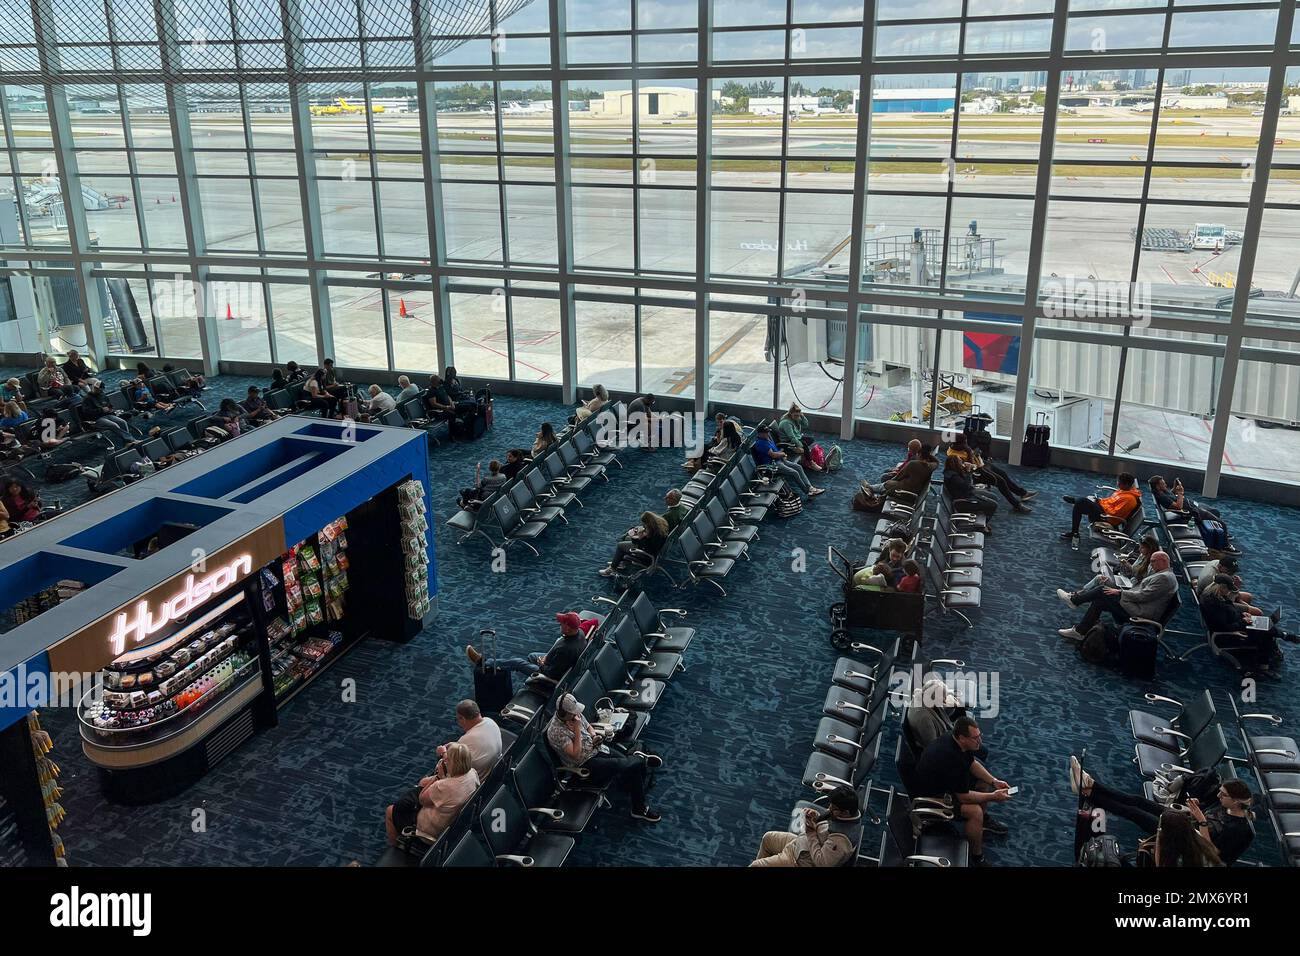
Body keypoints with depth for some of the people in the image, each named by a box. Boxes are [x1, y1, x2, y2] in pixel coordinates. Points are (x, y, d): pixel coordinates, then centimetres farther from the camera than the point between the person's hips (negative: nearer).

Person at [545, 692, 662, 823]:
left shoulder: (575, 715, 0)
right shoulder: (555, 732, -22)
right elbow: (575, 755, -25)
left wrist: (594, 736, -3)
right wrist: (576, 729, -27)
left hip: (596, 748, 8)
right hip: (585, 764, -8)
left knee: (633, 769, -8)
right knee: (625, 766, -25)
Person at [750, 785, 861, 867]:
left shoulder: (841, 839, -37)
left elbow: (821, 862, -32)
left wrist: (811, 834, -26)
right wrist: (816, 816, -14)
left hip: (801, 861, -10)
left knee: (755, 865, -5)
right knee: (768, 837, 25)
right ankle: (760, 864, 45)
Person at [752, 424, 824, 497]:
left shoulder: (767, 438, 11)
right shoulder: (760, 443, -20)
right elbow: (772, 454, -23)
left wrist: (781, 453, 3)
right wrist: (782, 454, -5)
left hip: (779, 460, 10)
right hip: (772, 464, -10)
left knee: (798, 467, 1)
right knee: (794, 473, -18)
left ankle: (810, 487, -3)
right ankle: (808, 491, -8)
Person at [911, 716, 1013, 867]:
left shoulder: (955, 741, -10)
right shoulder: (952, 758, -36)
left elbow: (973, 763, 10)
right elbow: (963, 797, -26)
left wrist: (994, 781, -2)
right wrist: (993, 796, -16)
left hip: (943, 779, 10)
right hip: (930, 796, -10)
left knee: (984, 779, 10)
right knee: (975, 811, -23)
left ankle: (984, 821, 27)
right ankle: (977, 858, -5)